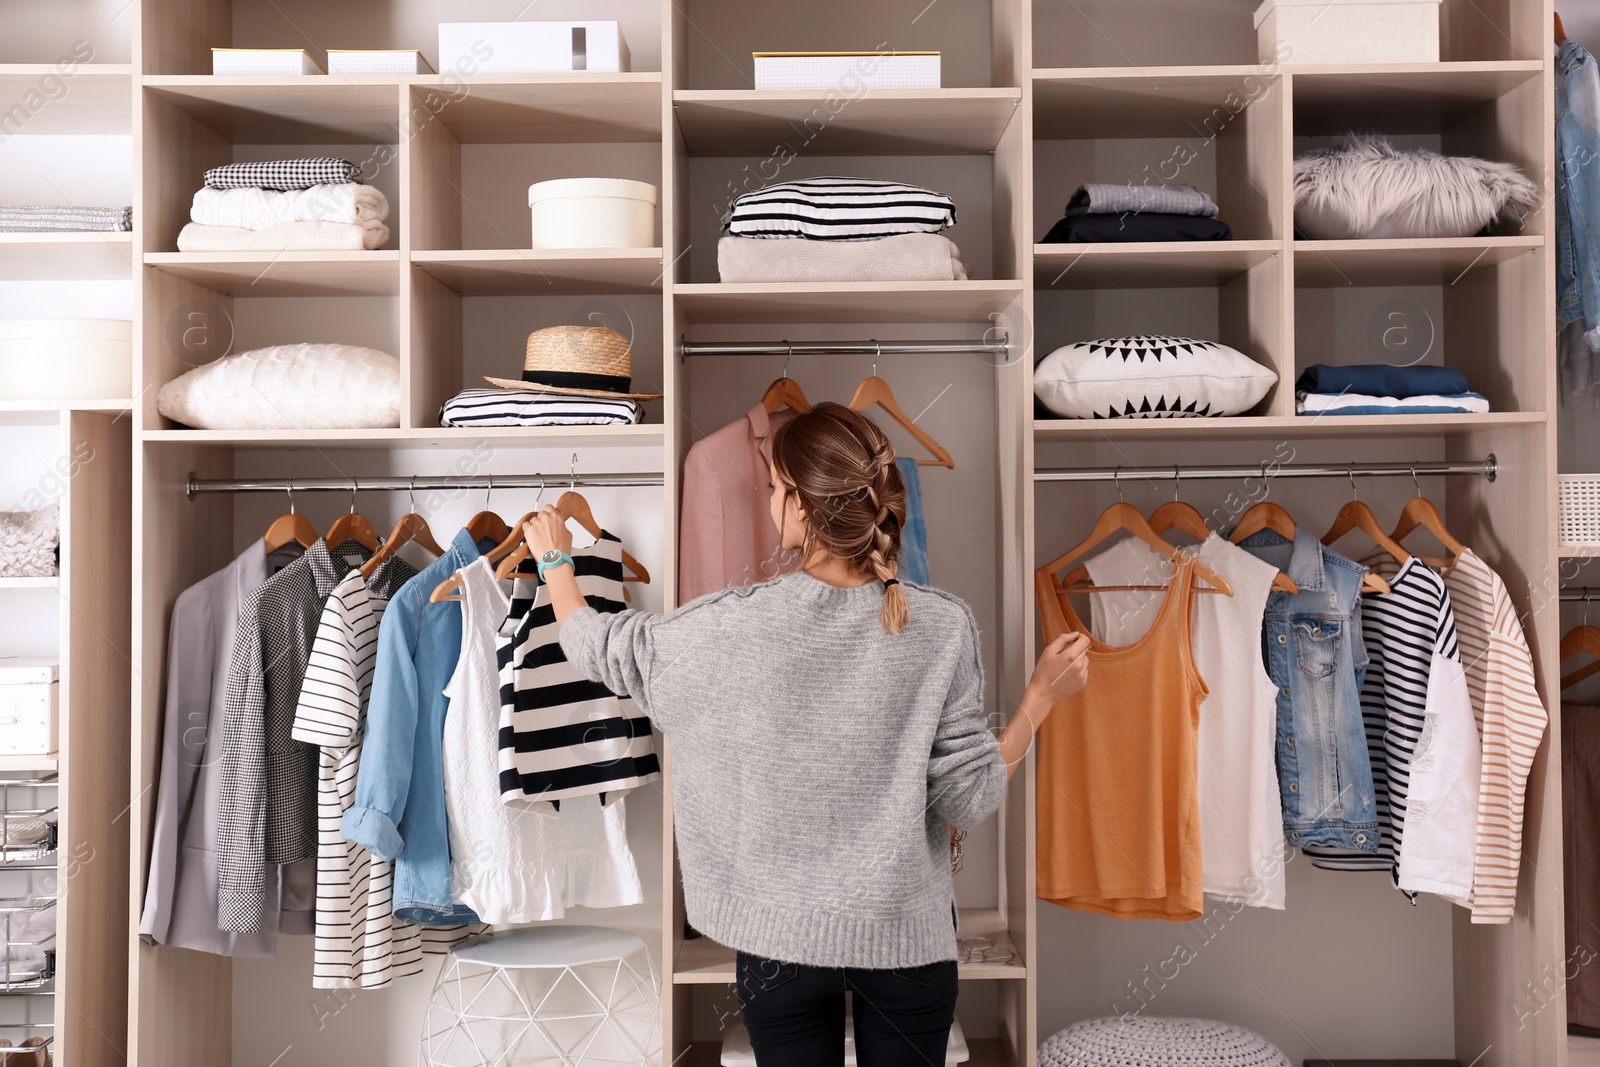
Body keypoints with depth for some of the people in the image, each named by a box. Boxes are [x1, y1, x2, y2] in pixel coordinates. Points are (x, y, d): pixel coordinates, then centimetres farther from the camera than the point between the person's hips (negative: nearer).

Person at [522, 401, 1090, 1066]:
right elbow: (968, 800, -11)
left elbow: (598, 649, 0)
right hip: (907, 935, 1)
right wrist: (1043, 696, 0)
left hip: (781, 937, -1)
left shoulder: (735, 624, -17)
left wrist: (555, 559, 18)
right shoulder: (942, 625, -15)